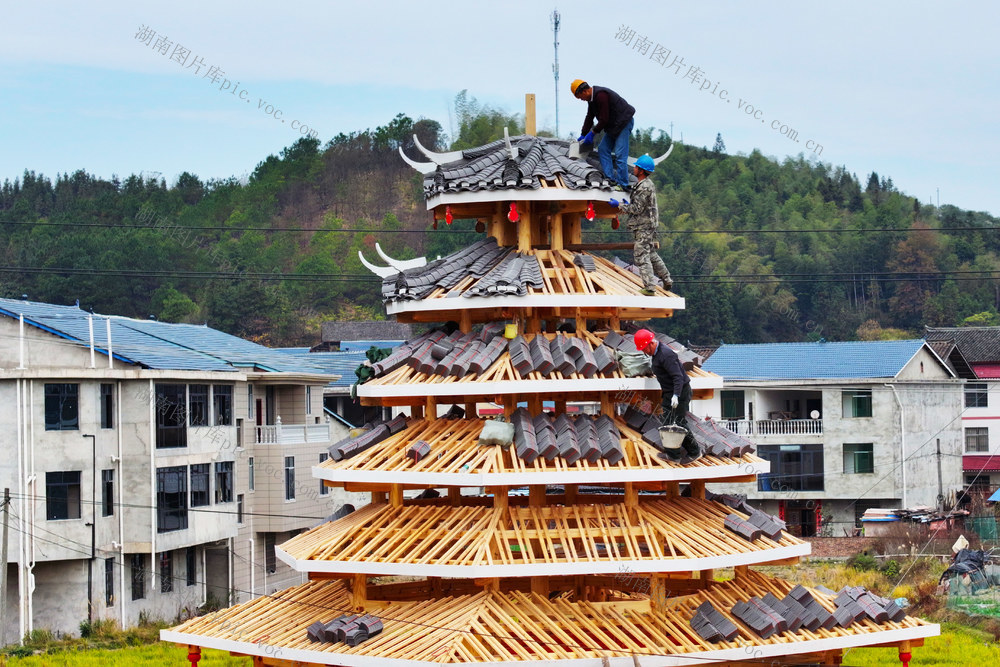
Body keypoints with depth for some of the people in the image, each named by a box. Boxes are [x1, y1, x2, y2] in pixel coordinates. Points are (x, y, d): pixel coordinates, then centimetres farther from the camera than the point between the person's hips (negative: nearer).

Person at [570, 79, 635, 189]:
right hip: (613, 125, 10)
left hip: (624, 122, -10)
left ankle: (623, 185, -12)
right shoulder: (592, 98, 8)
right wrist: (583, 135, 17)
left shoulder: (601, 96, -24)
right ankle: (611, 179, 3)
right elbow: (589, 117, 18)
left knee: (620, 154, -14)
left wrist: (593, 132, -12)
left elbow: (604, 119, -23)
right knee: (603, 150, 4)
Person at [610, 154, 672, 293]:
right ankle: (667, 280, 25)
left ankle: (649, 287, -11)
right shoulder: (648, 183, 13)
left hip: (644, 227, -10)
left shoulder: (644, 187, -20)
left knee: (641, 257, -8)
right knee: (651, 254, 20)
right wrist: (627, 205, 17)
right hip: (649, 225, 10)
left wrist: (620, 205, -11)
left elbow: (637, 209, -19)